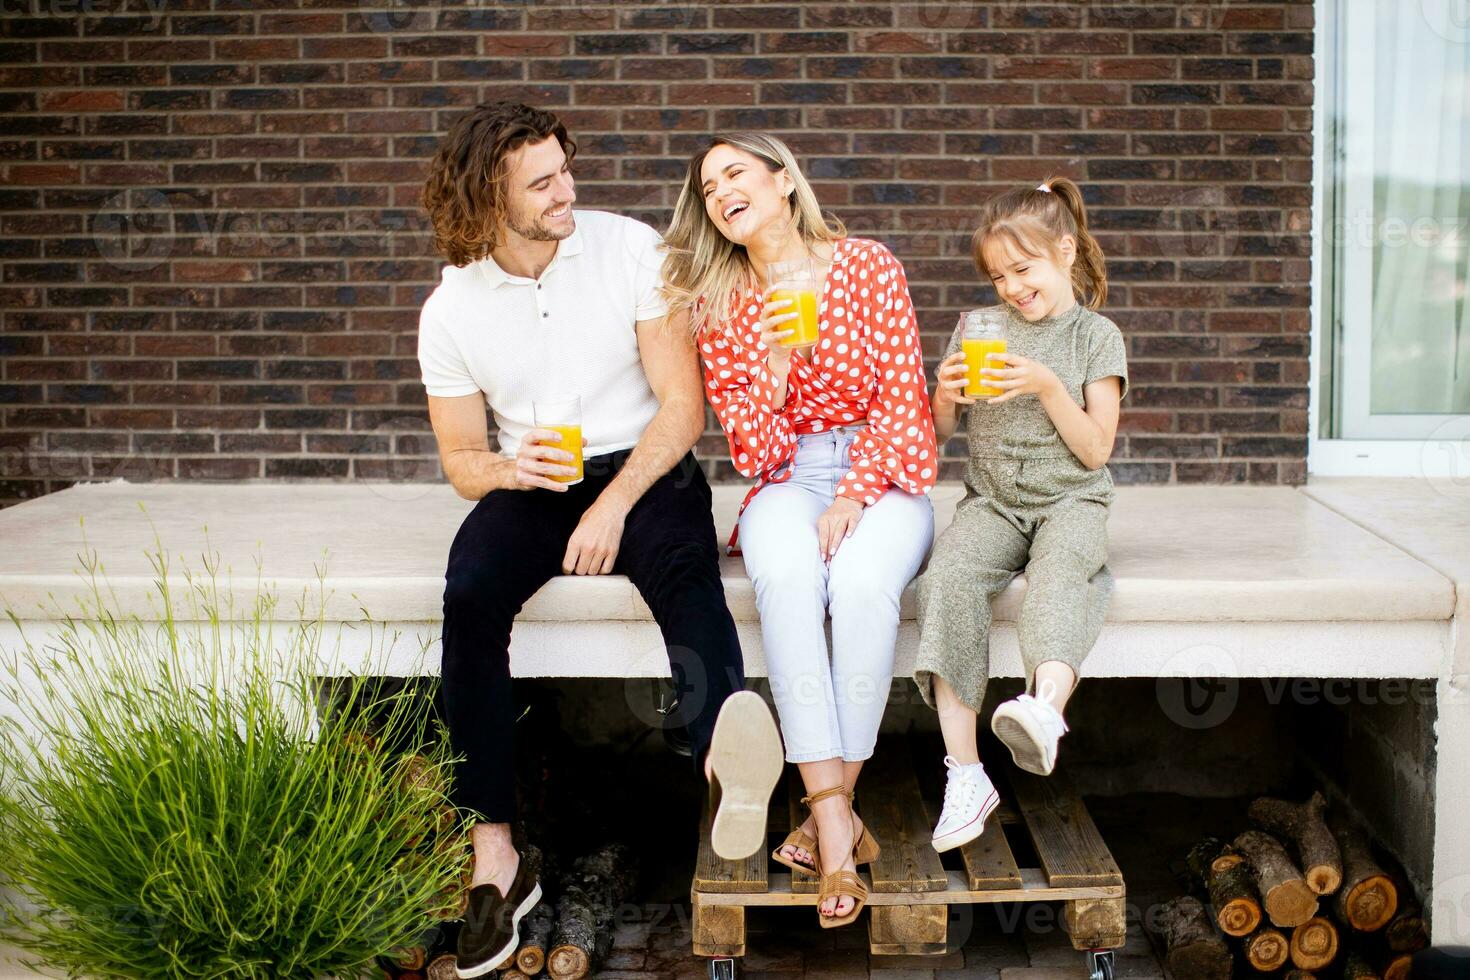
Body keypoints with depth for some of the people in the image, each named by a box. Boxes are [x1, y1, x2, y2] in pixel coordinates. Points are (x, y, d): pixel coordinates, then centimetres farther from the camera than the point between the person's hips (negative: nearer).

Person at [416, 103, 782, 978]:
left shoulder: (631, 251, -6)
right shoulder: (452, 310, 1)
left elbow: (684, 406, -8)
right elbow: (461, 459, 7)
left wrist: (614, 503, -21)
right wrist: (511, 468, -18)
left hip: (643, 467, -1)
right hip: (530, 484, 2)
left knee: (683, 564, -35)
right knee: (470, 591, -29)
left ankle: (730, 753, -64)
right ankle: (495, 855, -27)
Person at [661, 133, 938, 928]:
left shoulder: (868, 267, -1)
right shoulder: (720, 305, 4)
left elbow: (902, 405, -2)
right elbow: (755, 454, -1)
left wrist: (854, 497, -15)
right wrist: (775, 369, -18)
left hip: (882, 475, -1)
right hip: (789, 479, 1)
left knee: (861, 579, -36)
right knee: (786, 577, -35)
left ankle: (828, 810, -24)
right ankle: (839, 824, -36)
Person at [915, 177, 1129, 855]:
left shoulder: (1095, 335, 5)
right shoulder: (977, 328, 14)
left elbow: (1095, 450, -1)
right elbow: (941, 430, 17)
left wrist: (1047, 386, -14)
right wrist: (944, 395, -5)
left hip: (1070, 500, -2)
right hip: (992, 499, 2)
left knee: (1060, 565, -38)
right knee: (949, 574, -30)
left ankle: (1045, 704, -64)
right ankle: (965, 776, -32)